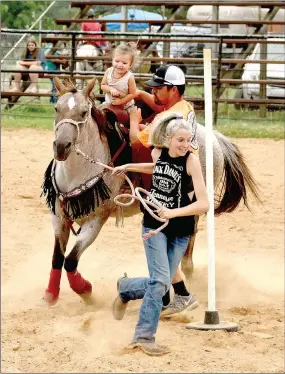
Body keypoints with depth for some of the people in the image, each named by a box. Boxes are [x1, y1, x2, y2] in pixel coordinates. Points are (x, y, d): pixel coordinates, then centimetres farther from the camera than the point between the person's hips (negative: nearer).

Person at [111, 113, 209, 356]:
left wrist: (173, 213, -33)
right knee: (160, 281, -14)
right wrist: (128, 167, 22)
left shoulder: (191, 160, -18)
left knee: (161, 284, 6)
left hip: (179, 231, 0)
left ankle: (125, 289, 36)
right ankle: (144, 336, -4)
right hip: (154, 226, 1)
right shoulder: (158, 153, -6)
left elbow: (204, 204, -25)